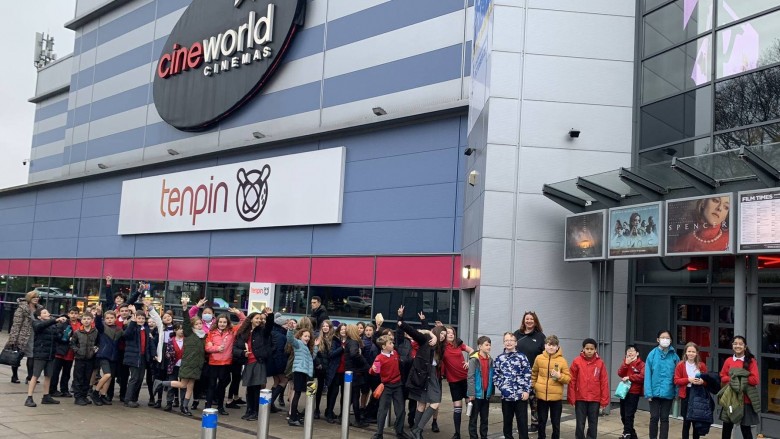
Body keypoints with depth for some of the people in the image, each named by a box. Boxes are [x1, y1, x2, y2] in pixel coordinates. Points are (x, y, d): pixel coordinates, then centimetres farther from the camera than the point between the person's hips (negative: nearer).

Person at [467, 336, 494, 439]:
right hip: (477, 393, -6)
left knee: (485, 418, 13)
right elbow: (470, 377, -14)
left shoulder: (490, 360, 6)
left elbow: (491, 377, 11)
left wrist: (491, 391, 7)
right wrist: (471, 394, -18)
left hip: (486, 393, 6)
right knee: (473, 418, 5)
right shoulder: (474, 359, -12)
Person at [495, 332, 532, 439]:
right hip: (506, 395, 3)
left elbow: (527, 374, -3)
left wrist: (527, 390, -8)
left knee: (522, 421, 2)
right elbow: (496, 375, 11)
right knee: (507, 420, 13)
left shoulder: (521, 357, -1)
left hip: (521, 394, -3)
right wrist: (501, 387, -3)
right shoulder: (499, 358, 7)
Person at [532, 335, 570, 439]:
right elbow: (534, 374, 12)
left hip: (556, 396, -1)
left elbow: (568, 378, -4)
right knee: (542, 421, 13)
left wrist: (559, 376, -21)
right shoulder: (539, 358, -1)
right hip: (542, 395, 1)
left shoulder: (562, 360, -6)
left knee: (556, 422, 10)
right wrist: (533, 386, 8)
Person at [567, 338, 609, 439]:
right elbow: (572, 381, -2)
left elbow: (604, 382, 0)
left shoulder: (600, 363, -2)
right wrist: (571, 398, -4)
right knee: (580, 424, 8)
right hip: (580, 398, -1)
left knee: (593, 424, 9)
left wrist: (604, 400, -2)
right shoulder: (577, 362, -5)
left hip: (595, 399, 1)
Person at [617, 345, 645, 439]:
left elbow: (642, 376, -21)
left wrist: (629, 377, -17)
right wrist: (626, 363, -11)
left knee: (629, 415, -10)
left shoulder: (641, 364, -5)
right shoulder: (625, 362, 15)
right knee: (623, 415, 12)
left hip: (634, 392, -7)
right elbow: (620, 374, 0)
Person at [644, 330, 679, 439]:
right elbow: (648, 374, -6)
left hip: (668, 393, 1)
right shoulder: (652, 354, -5)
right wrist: (648, 392, -10)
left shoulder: (674, 356, 0)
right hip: (655, 392, -1)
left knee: (664, 418, 10)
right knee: (654, 417, 6)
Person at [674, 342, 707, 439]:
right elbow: (676, 381, -3)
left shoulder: (702, 365, 4)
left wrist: (702, 381, -12)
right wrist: (688, 379, -17)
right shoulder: (680, 365, 0)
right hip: (686, 395, -1)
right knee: (686, 421, 2)